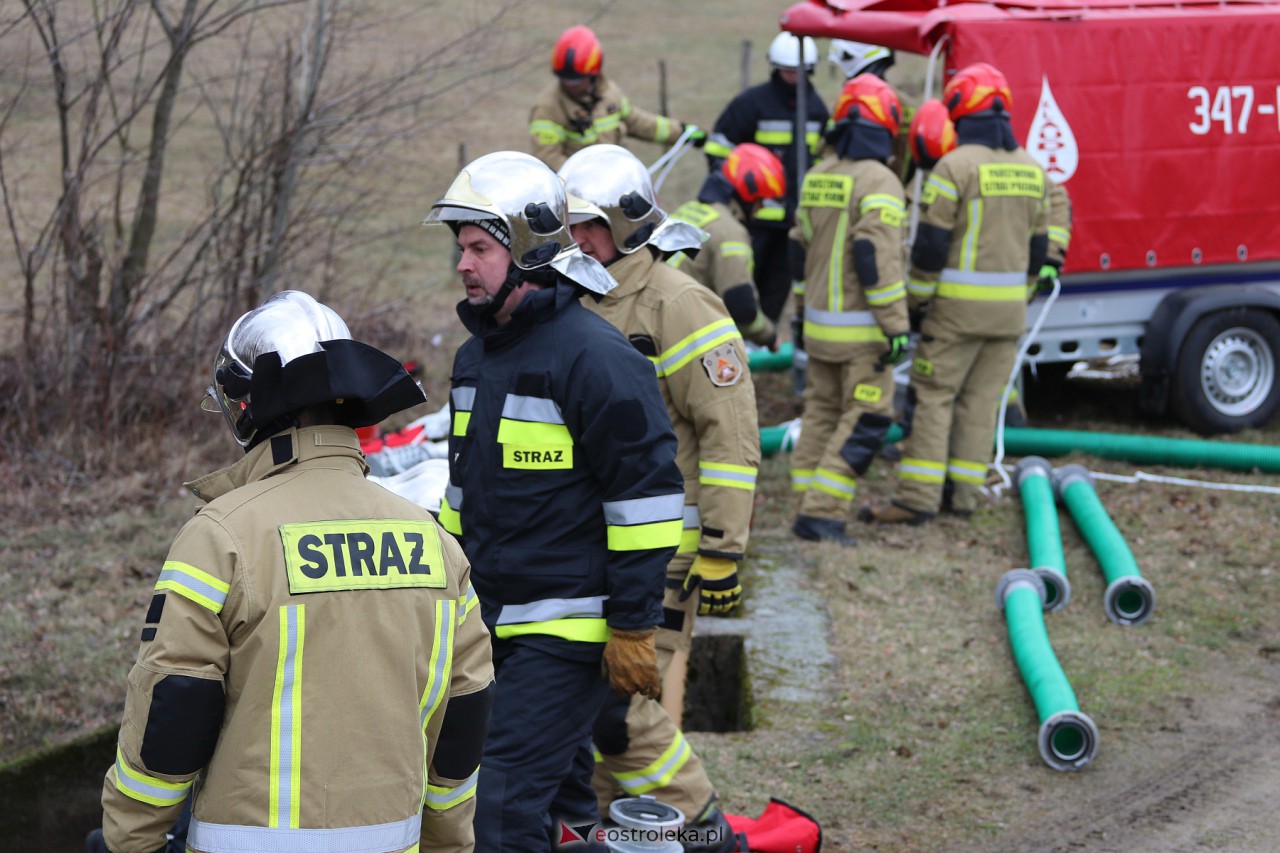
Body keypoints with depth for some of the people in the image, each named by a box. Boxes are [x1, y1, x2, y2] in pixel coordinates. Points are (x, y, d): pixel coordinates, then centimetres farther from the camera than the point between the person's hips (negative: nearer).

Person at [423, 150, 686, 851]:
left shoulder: (592, 356, -14)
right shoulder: (477, 354, 13)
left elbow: (645, 493, -15)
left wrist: (634, 626, -16)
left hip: (567, 629, -9)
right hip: (493, 622, 9)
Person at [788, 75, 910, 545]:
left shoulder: (816, 178, 8)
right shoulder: (878, 182, -16)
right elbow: (879, 259, -22)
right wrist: (897, 326, -19)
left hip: (818, 323, 7)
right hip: (861, 329, -7)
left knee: (822, 410, 15)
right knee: (867, 418, -3)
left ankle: (808, 505, 16)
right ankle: (824, 512, -10)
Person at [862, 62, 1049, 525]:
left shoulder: (954, 166, -12)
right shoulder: (1031, 169, 9)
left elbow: (931, 244, -13)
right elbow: (1037, 245, 15)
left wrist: (917, 298, -1)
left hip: (960, 305, -6)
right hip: (1010, 307, 6)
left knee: (933, 396, -2)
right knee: (981, 400, 11)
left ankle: (917, 498, -6)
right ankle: (965, 493, 12)